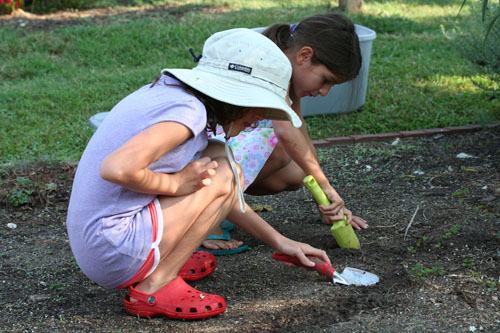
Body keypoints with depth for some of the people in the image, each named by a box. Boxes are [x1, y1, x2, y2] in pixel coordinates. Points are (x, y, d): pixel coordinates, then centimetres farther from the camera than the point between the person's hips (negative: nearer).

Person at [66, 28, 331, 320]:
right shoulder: (188, 111, -17)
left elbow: (218, 195, 21)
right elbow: (116, 169, -33)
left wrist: (280, 242, 21)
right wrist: (176, 183, -14)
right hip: (114, 253, -9)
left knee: (217, 158, 11)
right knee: (226, 175, -7)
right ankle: (154, 287, -7)